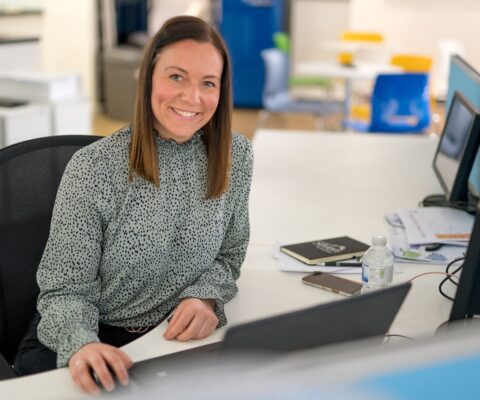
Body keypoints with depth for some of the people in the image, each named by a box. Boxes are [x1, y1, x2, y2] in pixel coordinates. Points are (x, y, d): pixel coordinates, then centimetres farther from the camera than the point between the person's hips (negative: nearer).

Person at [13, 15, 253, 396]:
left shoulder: (235, 156, -4)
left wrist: (205, 297, -13)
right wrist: (81, 344, -32)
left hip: (180, 335, 3)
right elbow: (66, 289, -12)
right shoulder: (94, 167, -15)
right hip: (94, 338, -3)